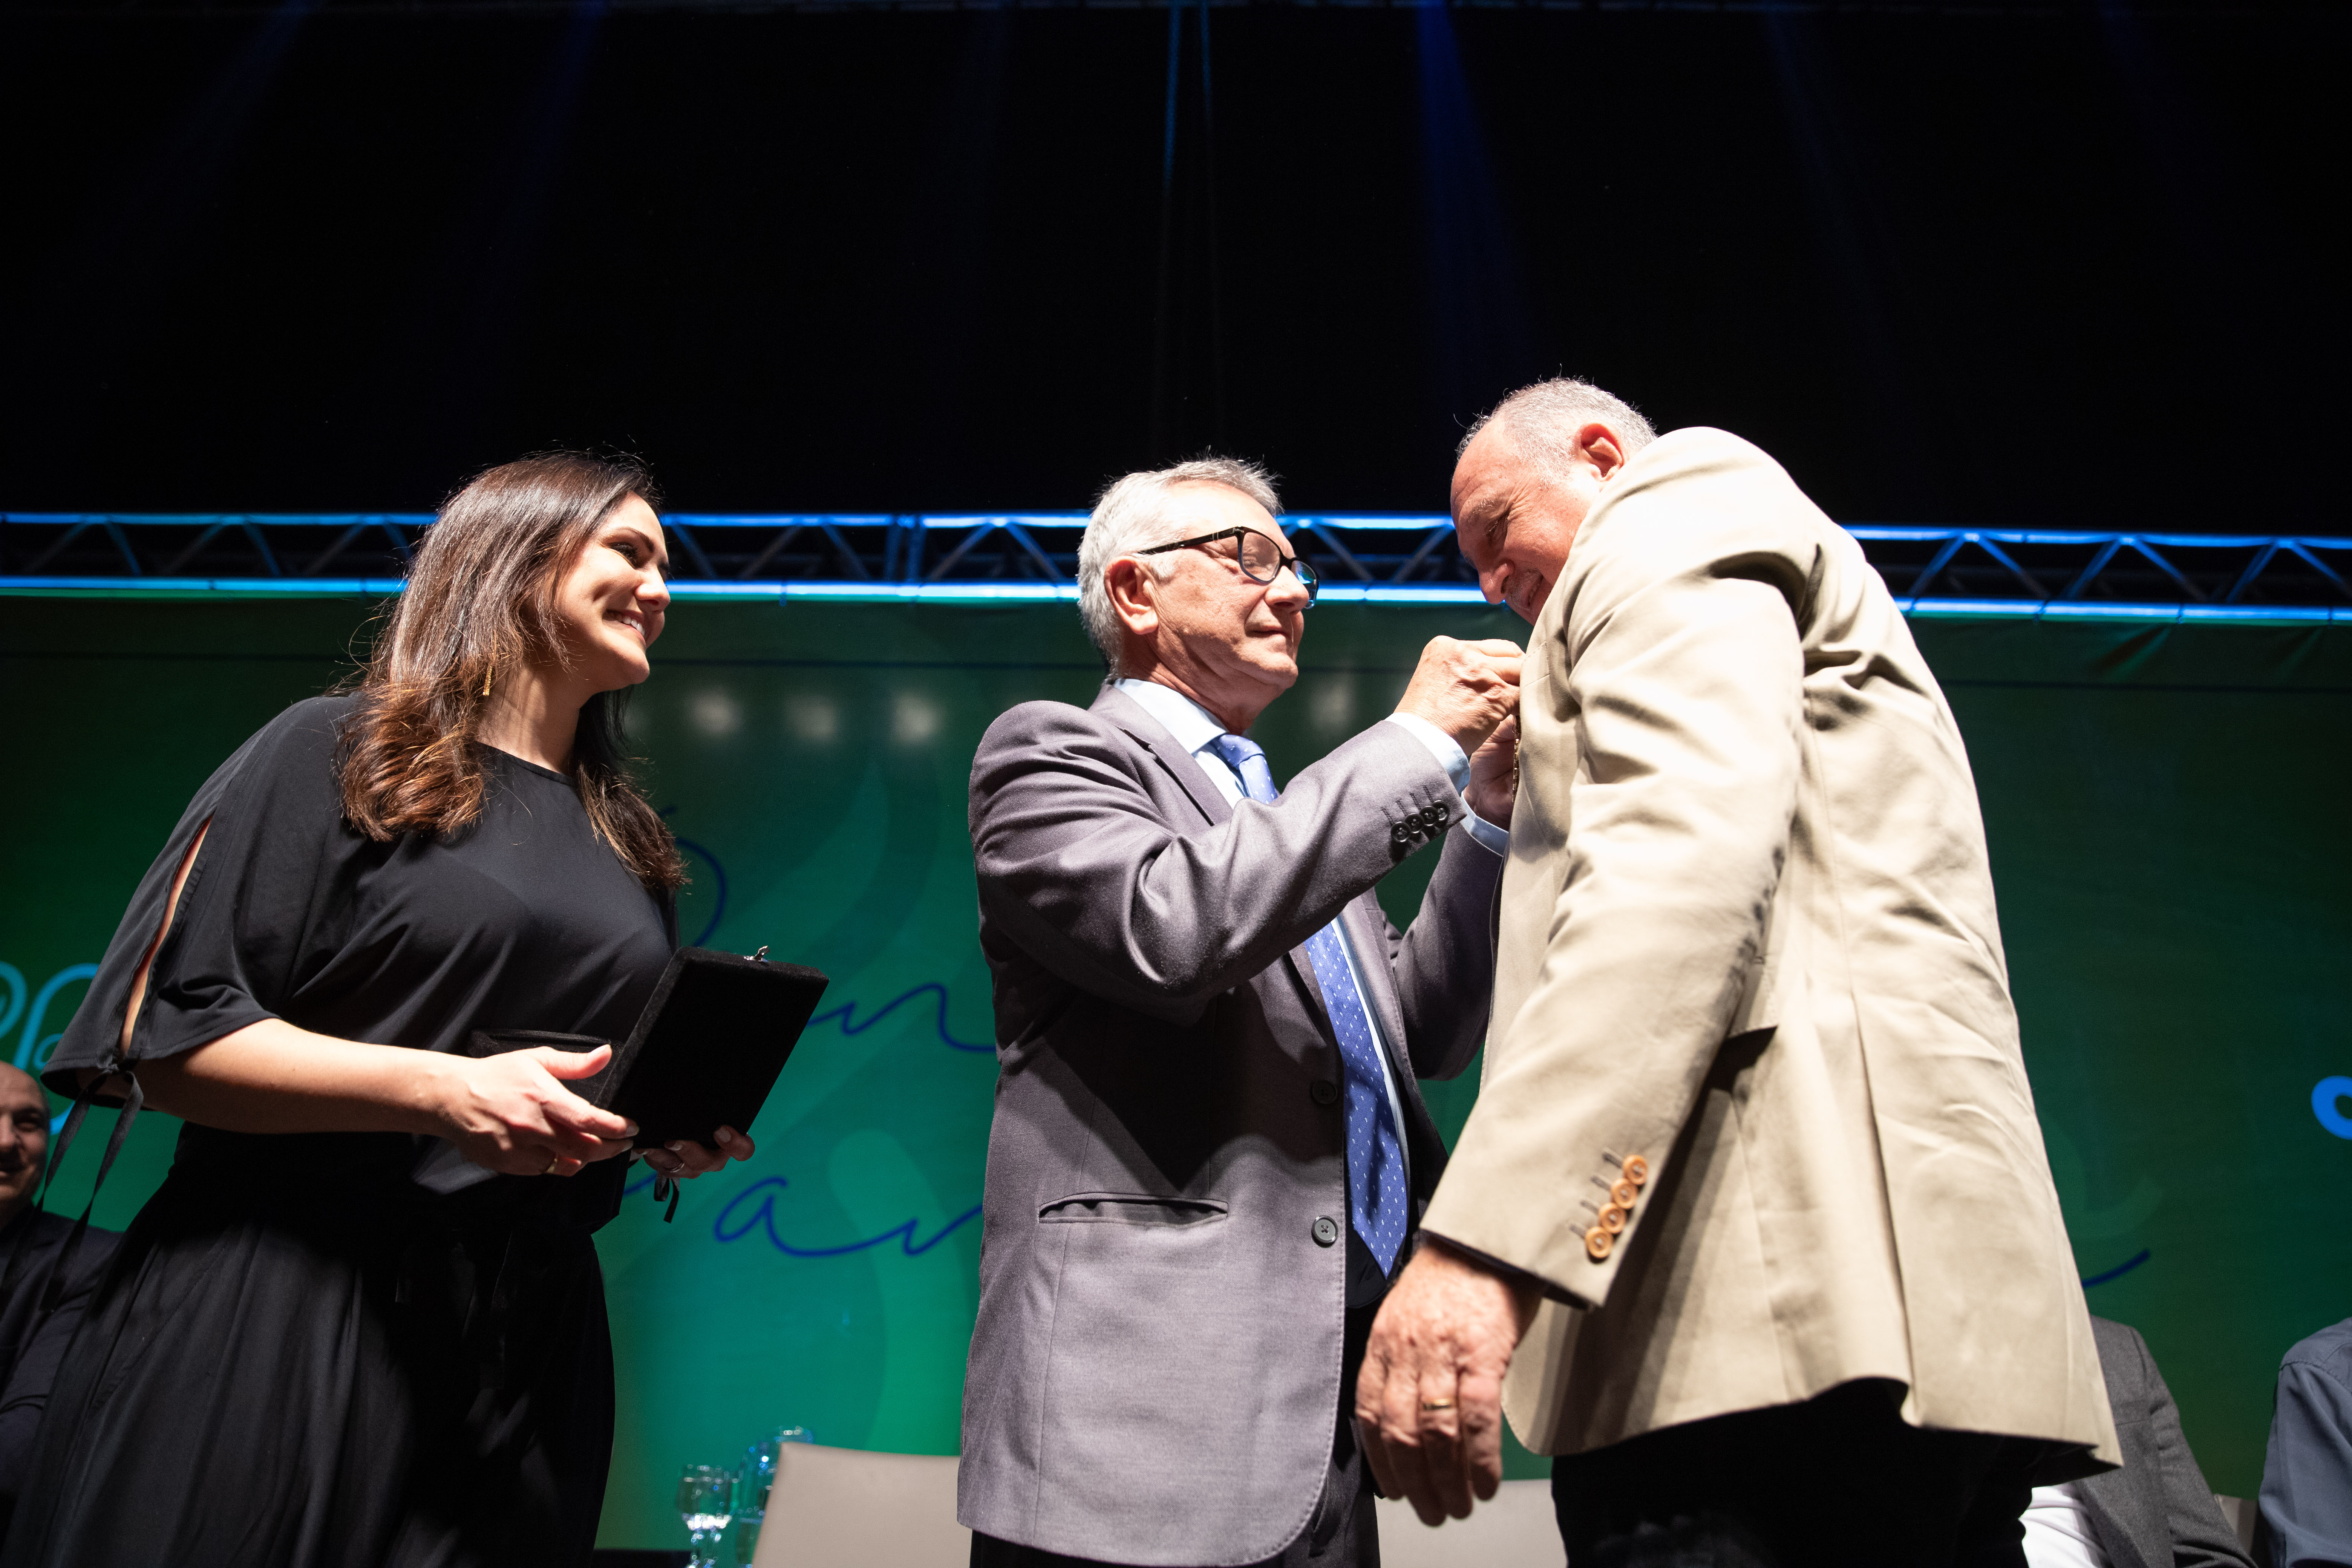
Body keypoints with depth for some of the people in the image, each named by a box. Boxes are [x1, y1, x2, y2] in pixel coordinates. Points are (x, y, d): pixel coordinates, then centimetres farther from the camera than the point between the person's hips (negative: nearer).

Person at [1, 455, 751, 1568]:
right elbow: (163, 1036, -9)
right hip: (275, 1313, -5)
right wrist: (440, 1088, -22)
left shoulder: (629, 846, 14)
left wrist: (687, 1132, -1)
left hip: (528, 1338, 5)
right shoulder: (339, 753, -2)